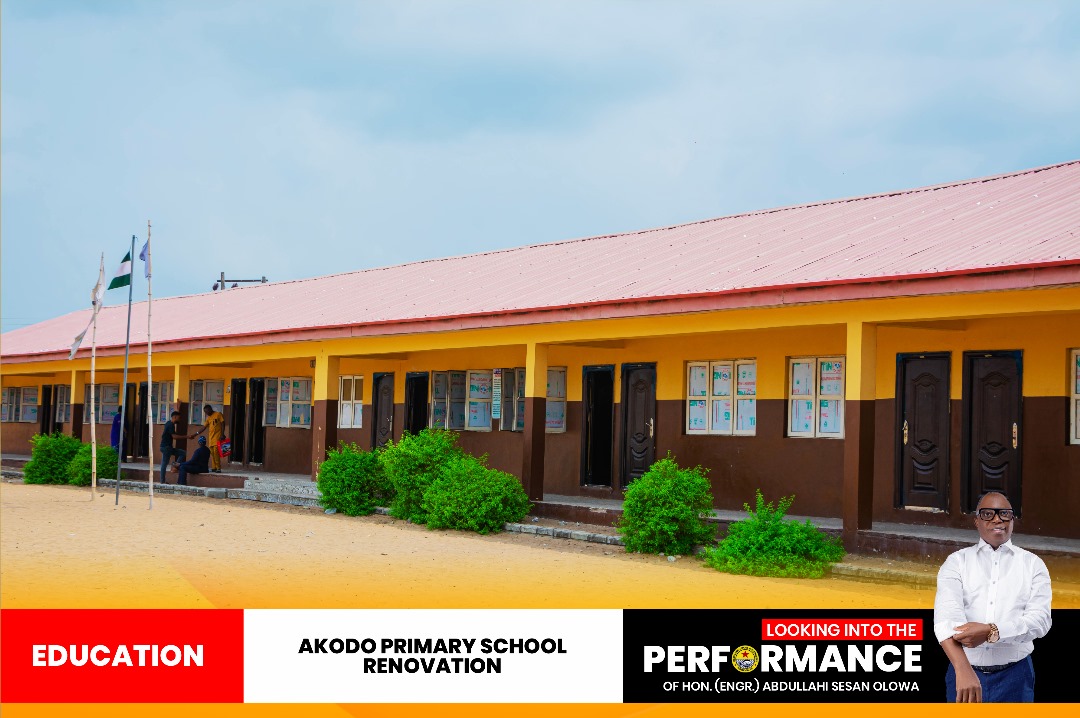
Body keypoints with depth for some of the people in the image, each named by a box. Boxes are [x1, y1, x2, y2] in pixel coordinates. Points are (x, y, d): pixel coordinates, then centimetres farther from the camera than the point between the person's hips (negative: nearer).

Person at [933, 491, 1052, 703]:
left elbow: (1040, 619, -8)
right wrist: (964, 670, -32)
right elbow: (946, 615, -16)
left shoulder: (1033, 564, 4)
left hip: (1015, 675, 0)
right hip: (963, 672, 0)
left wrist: (991, 632, -25)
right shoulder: (956, 562, 1)